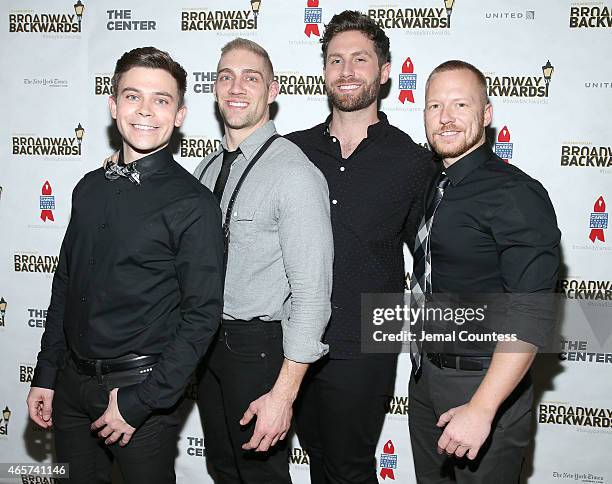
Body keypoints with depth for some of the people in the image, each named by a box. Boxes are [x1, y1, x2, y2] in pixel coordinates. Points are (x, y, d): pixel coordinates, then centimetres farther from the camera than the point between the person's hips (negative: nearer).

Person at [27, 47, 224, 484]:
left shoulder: (194, 204, -13)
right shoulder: (91, 188, 4)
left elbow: (202, 316, -15)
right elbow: (65, 284, 11)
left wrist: (138, 402, -16)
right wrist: (45, 376, 10)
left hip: (141, 386, -5)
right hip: (71, 381, 5)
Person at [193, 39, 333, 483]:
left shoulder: (295, 173, -19)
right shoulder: (207, 168, 6)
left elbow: (311, 292, -22)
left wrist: (283, 394, -23)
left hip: (260, 345, -7)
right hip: (208, 341, 7)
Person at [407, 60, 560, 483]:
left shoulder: (516, 194, -19)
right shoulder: (434, 186, 6)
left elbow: (532, 315, -24)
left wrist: (481, 408, -28)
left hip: (484, 384, -7)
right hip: (426, 374, 7)